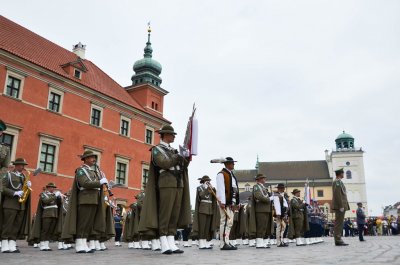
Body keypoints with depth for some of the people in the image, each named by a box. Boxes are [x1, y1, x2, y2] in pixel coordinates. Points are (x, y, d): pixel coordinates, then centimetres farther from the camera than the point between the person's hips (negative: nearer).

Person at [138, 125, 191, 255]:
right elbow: (164, 163, -15)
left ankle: (171, 244, 3)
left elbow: (183, 166, 15)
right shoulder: (157, 149, 1)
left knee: (174, 215, 3)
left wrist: (186, 158, -5)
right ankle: (164, 245, -5)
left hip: (179, 184, 7)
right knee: (164, 215, -7)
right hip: (166, 184, -7)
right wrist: (179, 156, -11)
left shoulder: (173, 150, 22)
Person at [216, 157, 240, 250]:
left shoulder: (232, 175, 22)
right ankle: (223, 244, -10)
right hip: (226, 202, -9)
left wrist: (237, 203, 18)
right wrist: (222, 202, -22)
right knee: (225, 222, -11)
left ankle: (227, 242, 18)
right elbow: (220, 189, -14)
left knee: (229, 223, 11)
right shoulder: (221, 174, -6)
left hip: (232, 202, 9)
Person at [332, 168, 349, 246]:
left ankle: (338, 240, 11)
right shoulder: (337, 182, -10)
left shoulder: (338, 181, 22)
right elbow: (337, 194, -19)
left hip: (340, 206, 10)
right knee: (339, 223, -10)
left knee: (339, 223, 9)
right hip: (340, 206, -10)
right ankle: (338, 240, -10)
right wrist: (341, 206, -21)